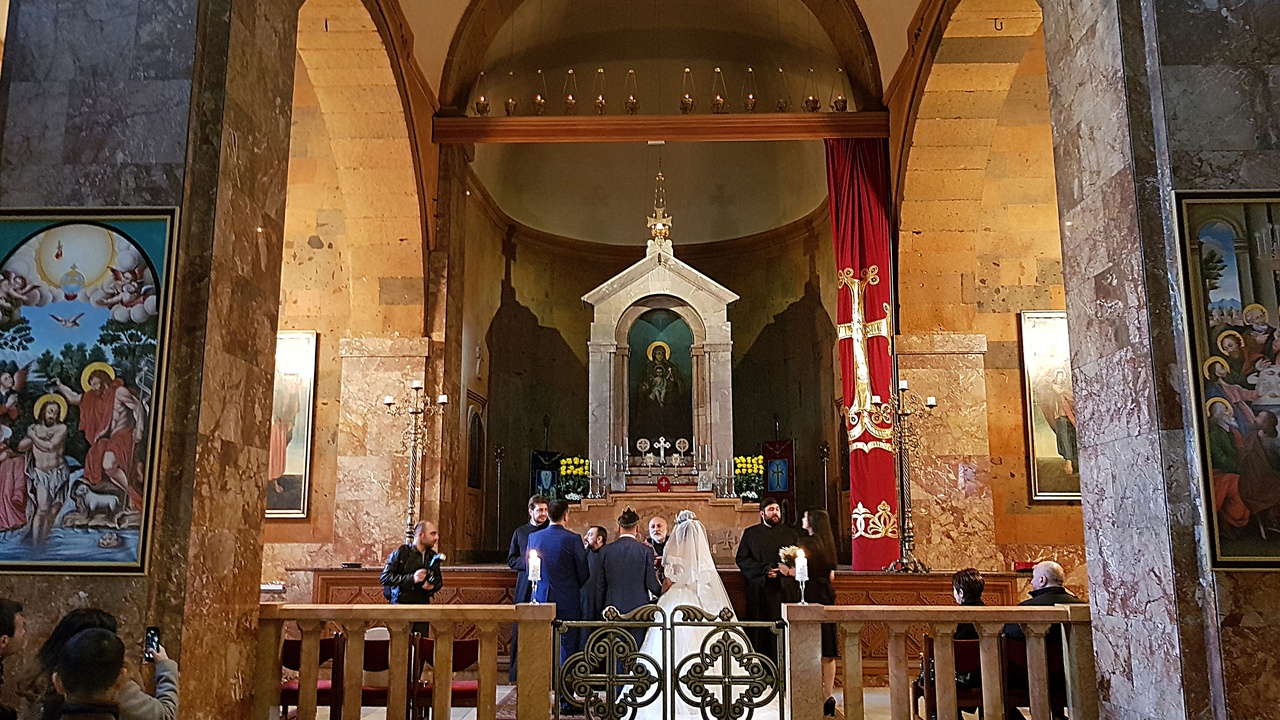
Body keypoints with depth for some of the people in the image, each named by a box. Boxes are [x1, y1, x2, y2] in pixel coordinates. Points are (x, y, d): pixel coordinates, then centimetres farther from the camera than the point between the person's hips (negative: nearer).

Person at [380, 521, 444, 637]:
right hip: (401, 604, -4)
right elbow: (385, 577, -11)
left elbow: (439, 581, 22)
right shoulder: (402, 552, -5)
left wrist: (432, 586, -2)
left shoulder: (433, 557, 10)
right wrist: (411, 578, -19)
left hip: (422, 606, 4)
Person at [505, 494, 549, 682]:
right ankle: (516, 672, 8)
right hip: (525, 587, 2)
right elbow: (511, 560, 10)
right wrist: (528, 563, -8)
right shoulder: (520, 532, 13)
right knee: (520, 630, 2)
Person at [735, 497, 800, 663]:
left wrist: (784, 570, -11)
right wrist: (764, 570, -11)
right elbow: (741, 559, 2)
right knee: (760, 633, -3)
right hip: (760, 591, -1)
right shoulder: (750, 533, 11)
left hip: (786, 591, 1)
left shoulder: (791, 533, 14)